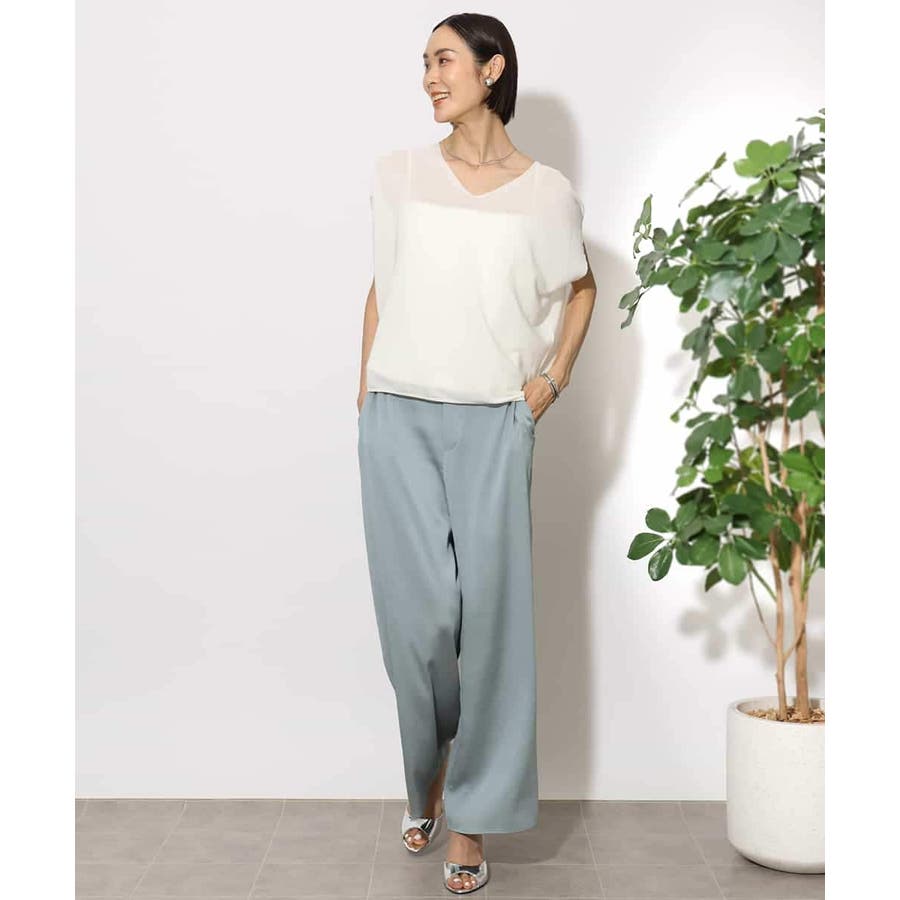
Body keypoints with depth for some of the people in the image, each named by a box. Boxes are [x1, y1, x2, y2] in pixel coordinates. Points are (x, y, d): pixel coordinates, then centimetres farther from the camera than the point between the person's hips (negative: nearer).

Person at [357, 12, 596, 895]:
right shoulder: (398, 174, 4)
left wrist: (553, 376, 5)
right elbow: (381, 287, 12)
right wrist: (364, 393, 8)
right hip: (399, 418, 1)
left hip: (492, 424, -1)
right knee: (417, 608, -1)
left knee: (488, 610, -1)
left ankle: (470, 813, 12)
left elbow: (580, 287, 17)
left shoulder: (546, 191, 1)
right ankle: (430, 769, 26)